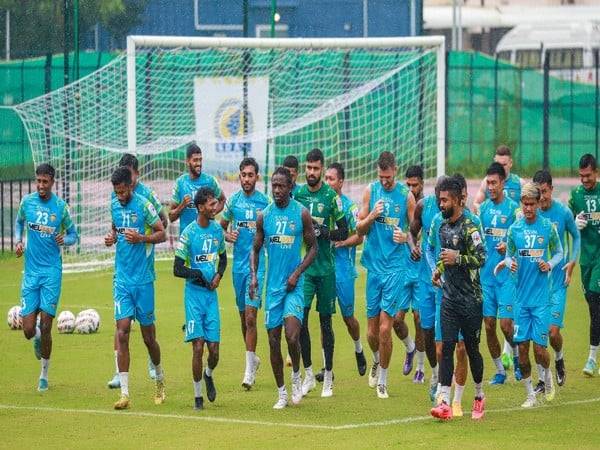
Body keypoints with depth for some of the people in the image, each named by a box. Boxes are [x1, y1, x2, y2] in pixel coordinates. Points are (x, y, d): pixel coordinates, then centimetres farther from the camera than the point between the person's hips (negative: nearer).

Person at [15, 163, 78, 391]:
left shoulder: (60, 206, -4)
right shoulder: (27, 202, 1)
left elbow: (73, 234, 8)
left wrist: (64, 239, -15)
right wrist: (18, 241, 4)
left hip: (52, 271, -2)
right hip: (30, 271, 2)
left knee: (45, 327, -6)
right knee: (28, 330, -3)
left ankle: (44, 375, 11)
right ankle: (37, 338, 35)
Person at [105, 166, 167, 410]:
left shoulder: (144, 205, -10)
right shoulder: (114, 205, 6)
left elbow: (161, 234, -5)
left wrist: (141, 238, -22)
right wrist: (111, 237, 1)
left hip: (143, 279, -4)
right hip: (121, 278, 4)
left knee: (148, 336, 6)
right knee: (122, 332, -8)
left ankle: (160, 379, 34)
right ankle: (124, 393, -11)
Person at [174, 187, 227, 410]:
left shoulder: (217, 230, 6)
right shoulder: (188, 233, -10)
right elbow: (177, 269, -8)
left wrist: (218, 275, 3)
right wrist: (197, 275, -19)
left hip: (211, 294, 4)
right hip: (194, 294, -4)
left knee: (214, 348, 0)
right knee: (198, 346, -8)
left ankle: (208, 374, 33)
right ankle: (197, 396, 4)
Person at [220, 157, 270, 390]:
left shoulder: (265, 202, -2)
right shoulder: (233, 200, 6)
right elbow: (222, 225, 17)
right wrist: (227, 235, -4)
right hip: (238, 263, 4)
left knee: (250, 316, -12)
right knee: (243, 315, 13)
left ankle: (249, 371, -11)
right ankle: (252, 357, 32)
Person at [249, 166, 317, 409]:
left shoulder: (301, 214, -3)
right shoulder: (264, 216, 4)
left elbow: (313, 248, 2)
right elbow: (256, 249, 12)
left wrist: (297, 273, -10)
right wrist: (253, 276, -3)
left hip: (294, 285, -3)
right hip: (273, 286, 3)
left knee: (292, 336, -18)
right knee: (273, 340, 4)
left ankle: (296, 376, 9)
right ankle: (281, 393, 15)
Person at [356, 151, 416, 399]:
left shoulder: (406, 195, -2)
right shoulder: (371, 191, 5)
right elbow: (359, 230, 7)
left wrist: (406, 237, -17)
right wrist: (371, 216, -12)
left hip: (396, 266, -3)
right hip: (374, 265, 3)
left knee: (385, 328, -9)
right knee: (372, 331, 7)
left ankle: (382, 381, 5)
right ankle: (377, 360, 38)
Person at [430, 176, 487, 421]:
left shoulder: (469, 227, -13)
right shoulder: (443, 226, 12)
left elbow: (481, 258, -20)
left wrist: (457, 258, -26)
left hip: (470, 299, -6)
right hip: (449, 297, 6)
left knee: (471, 348, 5)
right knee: (447, 346, -6)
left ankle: (479, 396, 25)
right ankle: (445, 402, -13)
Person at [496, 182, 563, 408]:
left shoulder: (548, 227, -3)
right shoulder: (514, 228, 2)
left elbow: (559, 252, 9)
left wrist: (550, 264, -10)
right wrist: (509, 263, -10)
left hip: (541, 297, -2)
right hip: (521, 297, 2)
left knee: (539, 348, -5)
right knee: (522, 346, 1)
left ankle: (547, 375, 28)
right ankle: (530, 395, 15)